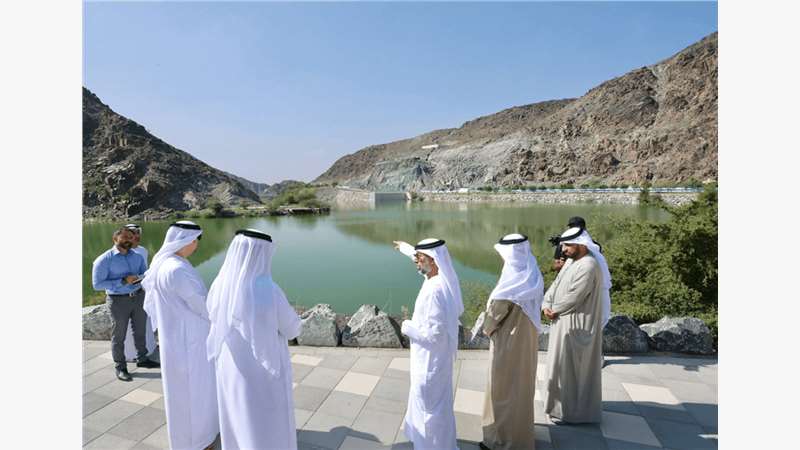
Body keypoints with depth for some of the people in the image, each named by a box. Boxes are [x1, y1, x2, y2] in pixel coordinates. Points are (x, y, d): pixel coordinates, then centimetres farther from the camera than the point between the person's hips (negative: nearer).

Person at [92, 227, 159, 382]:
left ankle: (142, 359, 35)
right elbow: (97, 284, -15)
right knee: (119, 335, 9)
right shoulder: (104, 260, -12)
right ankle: (120, 367, 25)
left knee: (140, 330, 18)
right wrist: (123, 281, -24)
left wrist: (140, 278, -16)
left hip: (139, 296, 5)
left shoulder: (137, 256, 2)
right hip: (118, 301, -5)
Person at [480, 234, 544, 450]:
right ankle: (520, 431, 43)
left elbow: (494, 313, -18)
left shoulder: (511, 283, -28)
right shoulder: (533, 276, -4)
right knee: (521, 385, 24)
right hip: (527, 337, 8)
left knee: (504, 389, 9)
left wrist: (487, 329, 2)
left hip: (509, 342, -8)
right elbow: (533, 308, 5)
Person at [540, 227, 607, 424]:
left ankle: (571, 411, 18)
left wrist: (554, 310, -10)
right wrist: (546, 305, -7)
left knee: (570, 368, 3)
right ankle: (563, 406, 35)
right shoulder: (571, 261, 9)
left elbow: (573, 297, -24)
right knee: (562, 365, 19)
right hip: (565, 323, 10)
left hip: (576, 326, -9)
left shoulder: (589, 266, -21)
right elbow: (555, 285, 8)